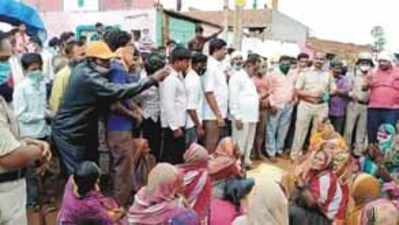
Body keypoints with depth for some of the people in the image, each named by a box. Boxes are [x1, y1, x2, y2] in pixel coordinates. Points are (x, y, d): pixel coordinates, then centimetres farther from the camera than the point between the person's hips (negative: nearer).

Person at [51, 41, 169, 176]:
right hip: (69, 134, -10)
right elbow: (119, 91, -36)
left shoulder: (82, 68, 4)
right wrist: (152, 79, -35)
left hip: (79, 131, 10)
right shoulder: (89, 77, -27)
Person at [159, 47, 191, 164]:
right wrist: (175, 127, -21)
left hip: (178, 125, 10)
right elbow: (168, 105, -21)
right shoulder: (170, 78, -16)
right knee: (172, 159, -3)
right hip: (173, 127, -10)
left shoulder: (178, 76, 14)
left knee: (179, 159, 16)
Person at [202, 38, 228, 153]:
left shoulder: (219, 66, 12)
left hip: (220, 113, 9)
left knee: (217, 144, 15)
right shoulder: (210, 67, -15)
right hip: (213, 115, -9)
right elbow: (209, 93, -20)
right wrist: (218, 115, -20)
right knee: (211, 145, 0)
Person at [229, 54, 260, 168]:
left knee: (249, 142, 15)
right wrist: (237, 117, -18)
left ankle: (246, 161, 25)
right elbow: (233, 98, -15)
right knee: (239, 143, -4)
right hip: (242, 117, -9)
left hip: (252, 117, 9)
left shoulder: (249, 78, 19)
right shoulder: (237, 77, -9)